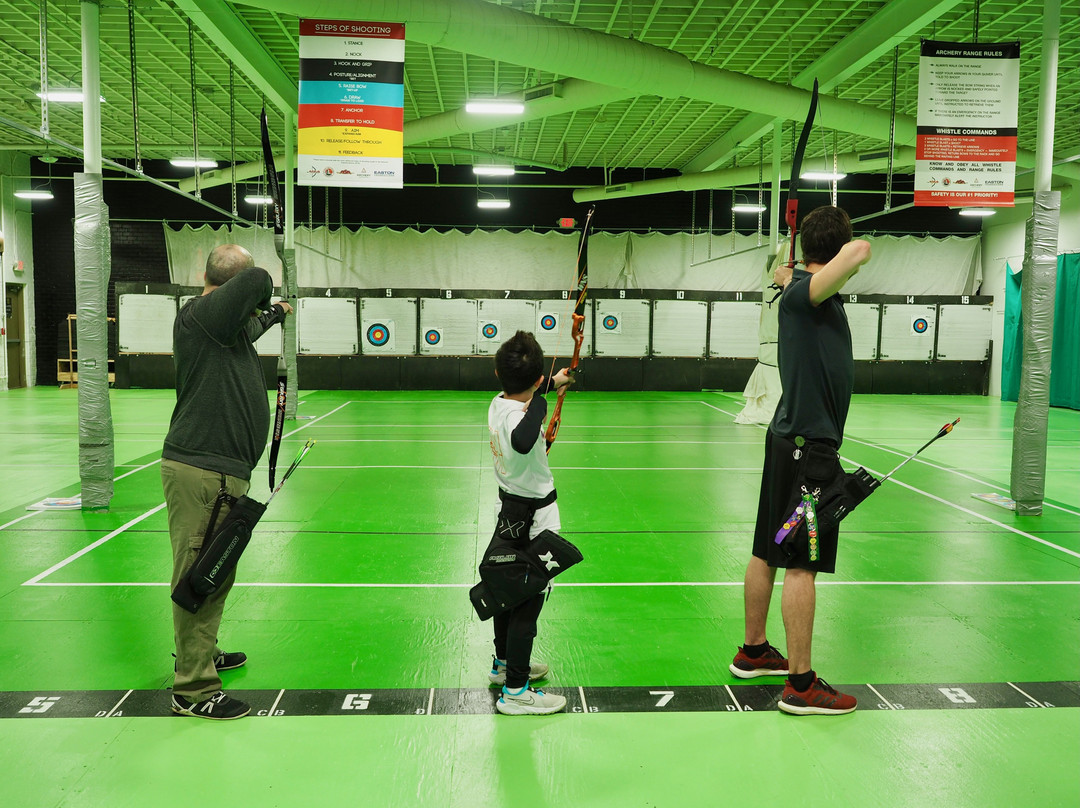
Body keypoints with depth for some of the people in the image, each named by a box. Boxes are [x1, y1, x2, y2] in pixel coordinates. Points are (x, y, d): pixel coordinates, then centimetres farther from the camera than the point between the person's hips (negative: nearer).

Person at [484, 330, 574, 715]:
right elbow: (522, 442, -54)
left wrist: (552, 384, 40)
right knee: (528, 599, -1)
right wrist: (539, 402, -38)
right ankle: (515, 690, 7)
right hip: (533, 517, -9)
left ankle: (504, 662, 40)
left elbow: (523, 397, 25)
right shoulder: (517, 416, -29)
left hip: (510, 507, 10)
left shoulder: (498, 404, -1)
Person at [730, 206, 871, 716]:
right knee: (801, 564, -5)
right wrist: (856, 251, -10)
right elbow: (858, 252, -32)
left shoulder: (800, 290, 11)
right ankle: (801, 684, 2)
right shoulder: (805, 291, -15)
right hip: (810, 444, -10)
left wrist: (785, 279, 57)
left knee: (768, 552, 16)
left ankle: (753, 652, 30)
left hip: (790, 438, 10)